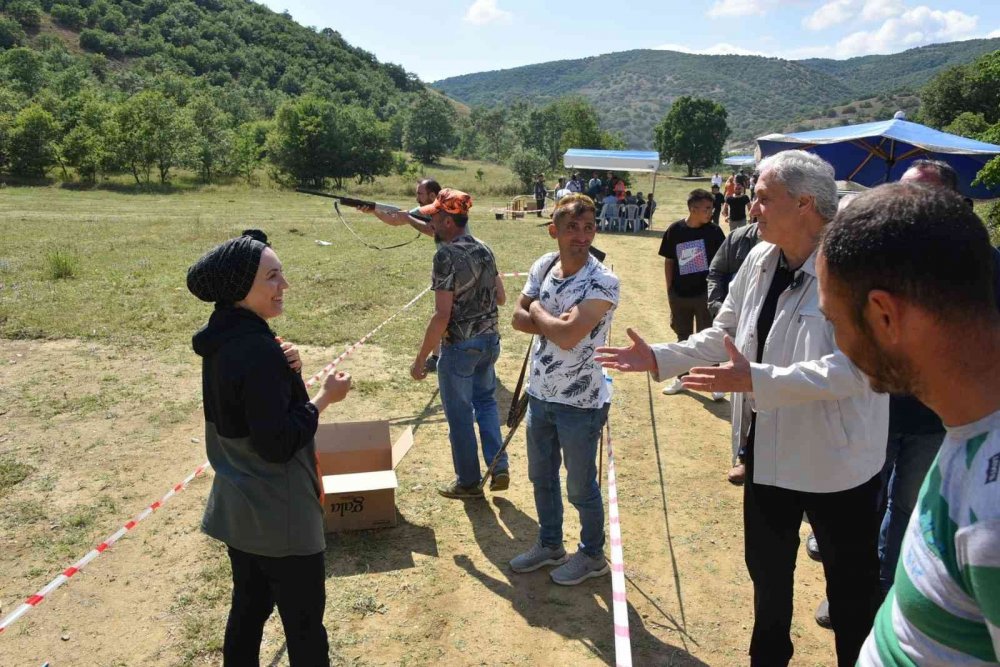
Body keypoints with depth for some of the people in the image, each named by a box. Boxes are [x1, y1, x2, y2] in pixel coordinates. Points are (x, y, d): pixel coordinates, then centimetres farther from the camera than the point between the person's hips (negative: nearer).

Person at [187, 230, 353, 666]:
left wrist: (285, 372, -7)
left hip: (238, 509, 9)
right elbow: (277, 444, -26)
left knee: (248, 607, 23)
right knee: (304, 623, 8)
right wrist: (326, 397, -17)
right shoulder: (258, 351, -27)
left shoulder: (221, 340, 1)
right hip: (279, 516, -8)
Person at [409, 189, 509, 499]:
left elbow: (442, 315, -22)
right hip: (489, 340, 7)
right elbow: (501, 297, 11)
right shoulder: (485, 249, 3)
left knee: (460, 414, 9)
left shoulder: (446, 255, -20)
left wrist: (420, 359, -15)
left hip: (459, 347, -7)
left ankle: (468, 482, 23)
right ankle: (499, 468, 20)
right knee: (485, 400, 24)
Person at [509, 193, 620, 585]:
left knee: (581, 487, 10)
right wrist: (556, 323, -17)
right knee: (541, 478, 22)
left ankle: (593, 556, 34)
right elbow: (518, 319, -1)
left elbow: (569, 336, -30)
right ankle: (549, 545, 43)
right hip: (540, 393, 7)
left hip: (580, 402, -7)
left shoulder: (602, 282, -21)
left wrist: (538, 311, -12)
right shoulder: (543, 266, 1)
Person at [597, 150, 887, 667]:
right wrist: (658, 358, 1)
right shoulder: (759, 261, 1)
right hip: (768, 450, 7)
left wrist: (755, 380, -35)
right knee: (766, 570, 26)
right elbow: (722, 336, 9)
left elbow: (851, 368, -31)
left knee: (851, 588, 15)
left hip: (836, 461, -7)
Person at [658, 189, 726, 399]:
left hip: (705, 293, -1)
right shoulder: (675, 230, -6)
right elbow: (668, 261, 2)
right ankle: (681, 378, 30)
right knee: (683, 338, 16)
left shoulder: (713, 231, -7)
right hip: (680, 294, 1)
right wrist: (669, 290, 1)